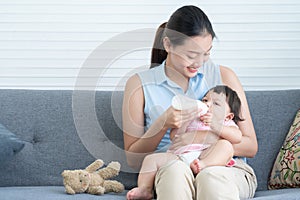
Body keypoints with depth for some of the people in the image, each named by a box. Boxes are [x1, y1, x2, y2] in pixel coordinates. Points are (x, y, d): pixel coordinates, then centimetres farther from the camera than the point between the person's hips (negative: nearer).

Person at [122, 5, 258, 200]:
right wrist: (163, 124, -13)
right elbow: (133, 160, 5)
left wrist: (204, 137, -10)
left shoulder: (224, 76, 9)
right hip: (168, 173, 1)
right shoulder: (140, 84, 6)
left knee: (212, 177, -37)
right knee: (175, 168, -36)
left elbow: (251, 146, 7)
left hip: (226, 167, 0)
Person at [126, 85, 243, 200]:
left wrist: (215, 125, -12)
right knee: (151, 159, -10)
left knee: (225, 145, -28)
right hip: (181, 155, 3)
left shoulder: (226, 124, 23)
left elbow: (237, 137, -1)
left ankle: (204, 164, -49)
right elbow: (173, 136, 18)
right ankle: (144, 190, -12)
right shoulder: (192, 120, 31)